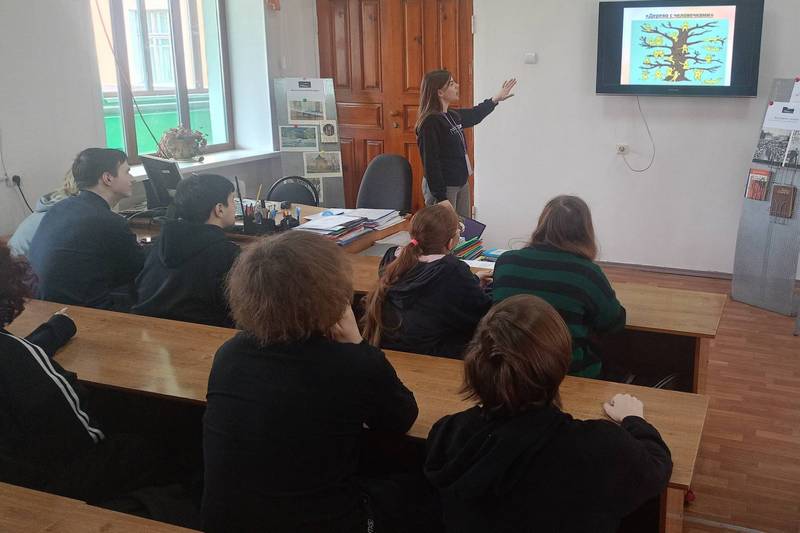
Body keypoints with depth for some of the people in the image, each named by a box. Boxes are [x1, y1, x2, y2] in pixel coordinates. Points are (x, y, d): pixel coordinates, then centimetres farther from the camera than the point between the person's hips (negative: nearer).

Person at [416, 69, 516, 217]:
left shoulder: (453, 116, 7)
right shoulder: (430, 122, -19)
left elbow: (474, 115, 32)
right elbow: (431, 163, -22)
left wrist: (496, 99, 37)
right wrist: (441, 198, -24)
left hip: (461, 183, 9)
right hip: (443, 188, -9)